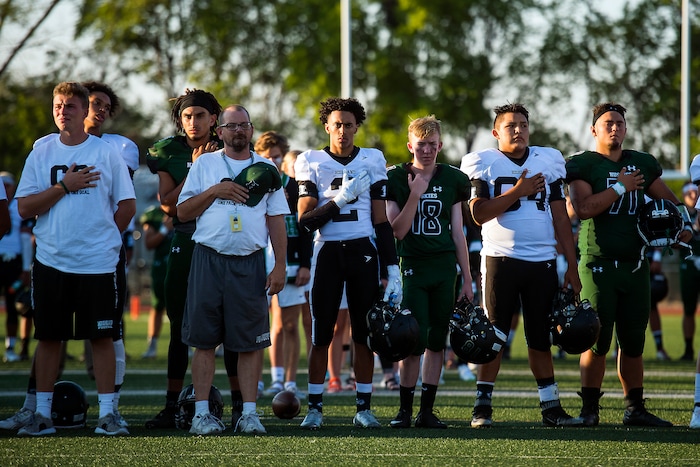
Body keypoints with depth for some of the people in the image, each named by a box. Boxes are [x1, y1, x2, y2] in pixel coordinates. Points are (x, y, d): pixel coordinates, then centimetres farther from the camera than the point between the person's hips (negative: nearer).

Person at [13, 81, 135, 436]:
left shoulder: (107, 154, 2)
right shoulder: (40, 155, 6)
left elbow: (127, 206, 5)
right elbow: (25, 207, -2)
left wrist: (103, 239, 5)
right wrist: (64, 186, -9)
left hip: (98, 262, -2)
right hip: (51, 261, 2)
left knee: (102, 337, 0)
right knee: (48, 337, 5)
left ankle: (107, 413, 5)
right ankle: (42, 413, 12)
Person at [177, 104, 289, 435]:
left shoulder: (265, 170, 11)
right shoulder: (204, 165, 10)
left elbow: (276, 221, 9)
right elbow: (183, 212, 6)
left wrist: (280, 267, 0)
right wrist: (214, 191, -9)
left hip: (249, 262, 0)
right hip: (209, 259, 0)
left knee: (250, 342, -1)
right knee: (204, 339, -1)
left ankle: (249, 413, 3)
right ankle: (201, 412, 1)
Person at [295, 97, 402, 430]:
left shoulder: (372, 161, 6)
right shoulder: (311, 162, 2)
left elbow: (381, 221, 7)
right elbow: (305, 220, -6)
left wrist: (392, 269, 2)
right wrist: (341, 198, -17)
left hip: (364, 252, 1)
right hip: (327, 252, -1)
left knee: (364, 334, 2)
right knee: (321, 335, -3)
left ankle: (363, 408, 9)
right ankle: (314, 408, 4)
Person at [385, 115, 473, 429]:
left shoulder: (452, 179, 9)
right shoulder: (396, 179, 0)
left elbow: (457, 233, 11)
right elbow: (397, 231, -7)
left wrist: (467, 279, 9)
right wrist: (415, 194, -17)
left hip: (445, 267, 3)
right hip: (412, 265, -3)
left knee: (437, 342, 3)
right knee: (414, 342, -10)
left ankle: (427, 411, 9)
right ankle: (405, 410, 1)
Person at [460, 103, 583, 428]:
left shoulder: (549, 161, 11)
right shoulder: (483, 163, 1)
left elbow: (560, 218, 11)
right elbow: (479, 213, -11)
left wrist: (572, 266, 7)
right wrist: (517, 191, -16)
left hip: (542, 262, 3)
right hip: (501, 259, -3)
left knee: (541, 337, 7)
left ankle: (551, 407, 10)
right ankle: (482, 406, 2)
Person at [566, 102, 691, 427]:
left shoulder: (642, 163, 13)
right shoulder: (581, 165, -3)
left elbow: (667, 199, 25)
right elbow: (584, 208, -18)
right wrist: (620, 186, -12)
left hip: (634, 263, 5)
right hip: (598, 264, -5)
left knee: (633, 341, 9)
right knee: (597, 340, -7)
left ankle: (635, 409, 15)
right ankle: (589, 409, 1)